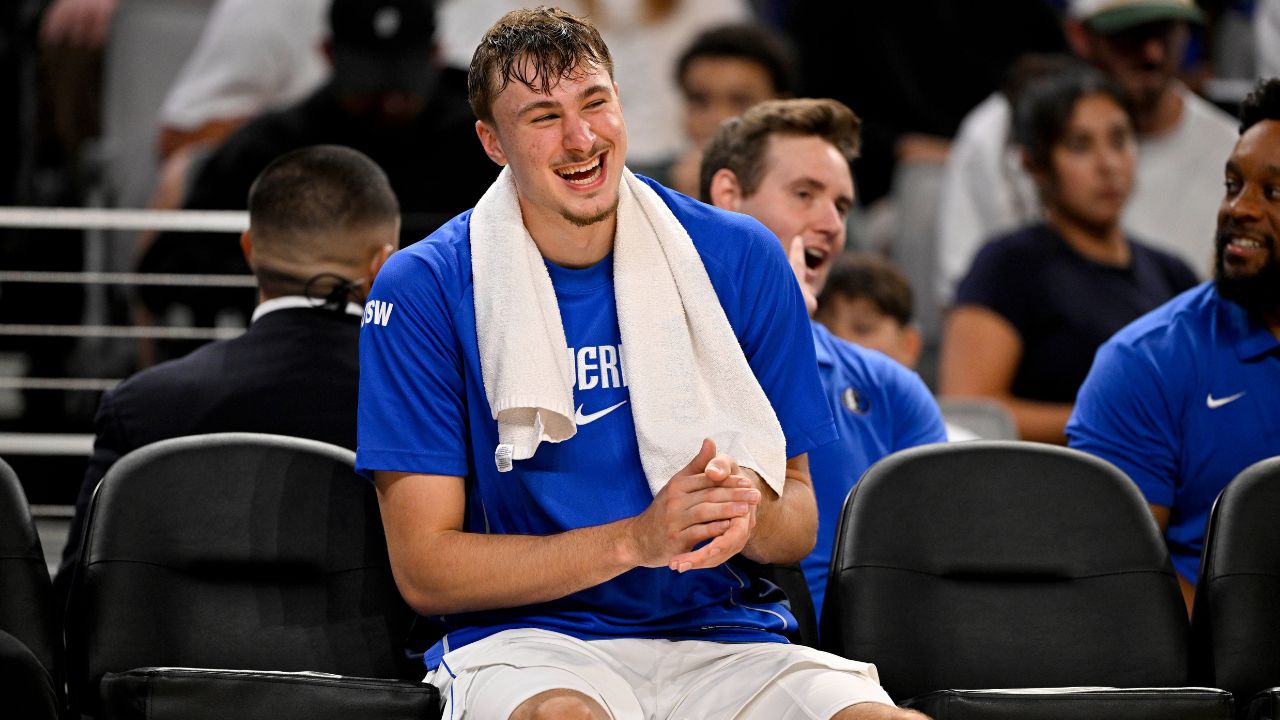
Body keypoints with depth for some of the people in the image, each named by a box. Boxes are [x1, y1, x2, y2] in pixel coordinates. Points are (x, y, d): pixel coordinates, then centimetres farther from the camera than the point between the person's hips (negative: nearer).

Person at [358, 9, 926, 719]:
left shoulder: (741, 259, 6)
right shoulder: (424, 289, -2)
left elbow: (798, 528, 11)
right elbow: (424, 569, -5)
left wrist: (750, 514, -15)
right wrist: (638, 539, -17)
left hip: (719, 633, 2)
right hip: (529, 639, -2)